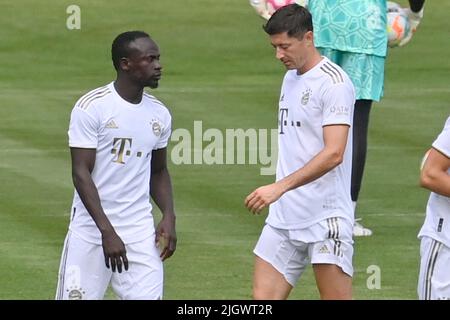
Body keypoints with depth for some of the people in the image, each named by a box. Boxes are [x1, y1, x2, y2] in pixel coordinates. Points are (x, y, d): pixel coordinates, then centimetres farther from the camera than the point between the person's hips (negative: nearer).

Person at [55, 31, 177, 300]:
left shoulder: (159, 114, 8)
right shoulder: (92, 107, -10)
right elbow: (81, 173, -13)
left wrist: (169, 216, 3)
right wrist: (107, 231, -20)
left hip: (140, 231, 4)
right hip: (91, 229, -4)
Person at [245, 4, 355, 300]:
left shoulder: (333, 82, -12)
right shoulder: (290, 78, 15)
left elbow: (334, 153, -21)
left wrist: (280, 187, -26)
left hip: (326, 217, -8)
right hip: (283, 218, 8)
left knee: (336, 297, -7)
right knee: (263, 298, 1)